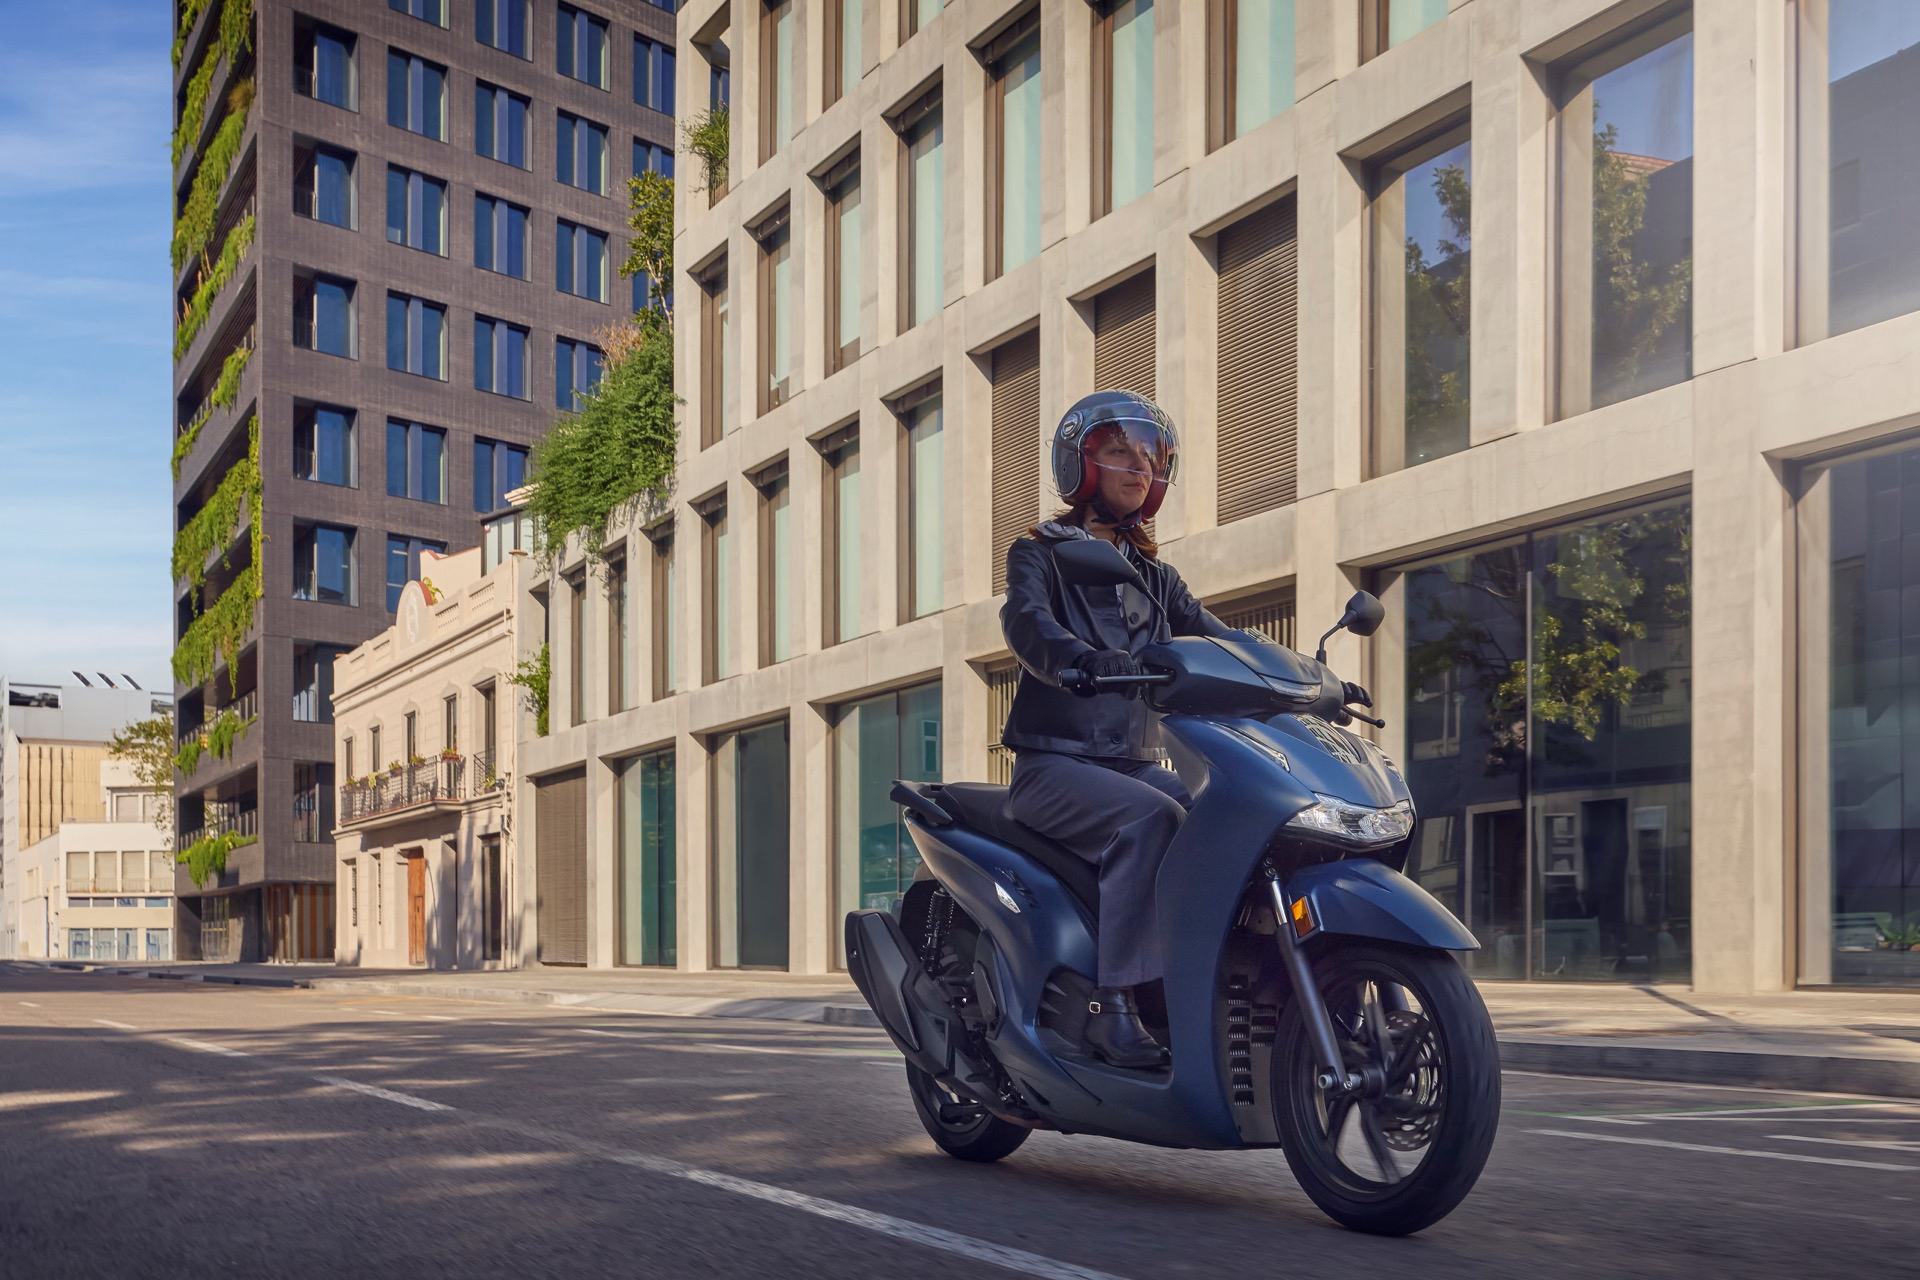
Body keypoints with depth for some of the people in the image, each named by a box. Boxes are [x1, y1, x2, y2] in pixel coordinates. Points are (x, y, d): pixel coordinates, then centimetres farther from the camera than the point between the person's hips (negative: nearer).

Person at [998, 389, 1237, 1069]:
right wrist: (1089, 663, -41)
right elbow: (1026, 624, -19)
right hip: (1055, 763, -5)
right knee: (1152, 818, -33)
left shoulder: (1154, 576, 21)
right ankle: (1114, 1001, -31)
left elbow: (1214, 637, 9)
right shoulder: (1039, 554, 3)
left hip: (1134, 761, 6)